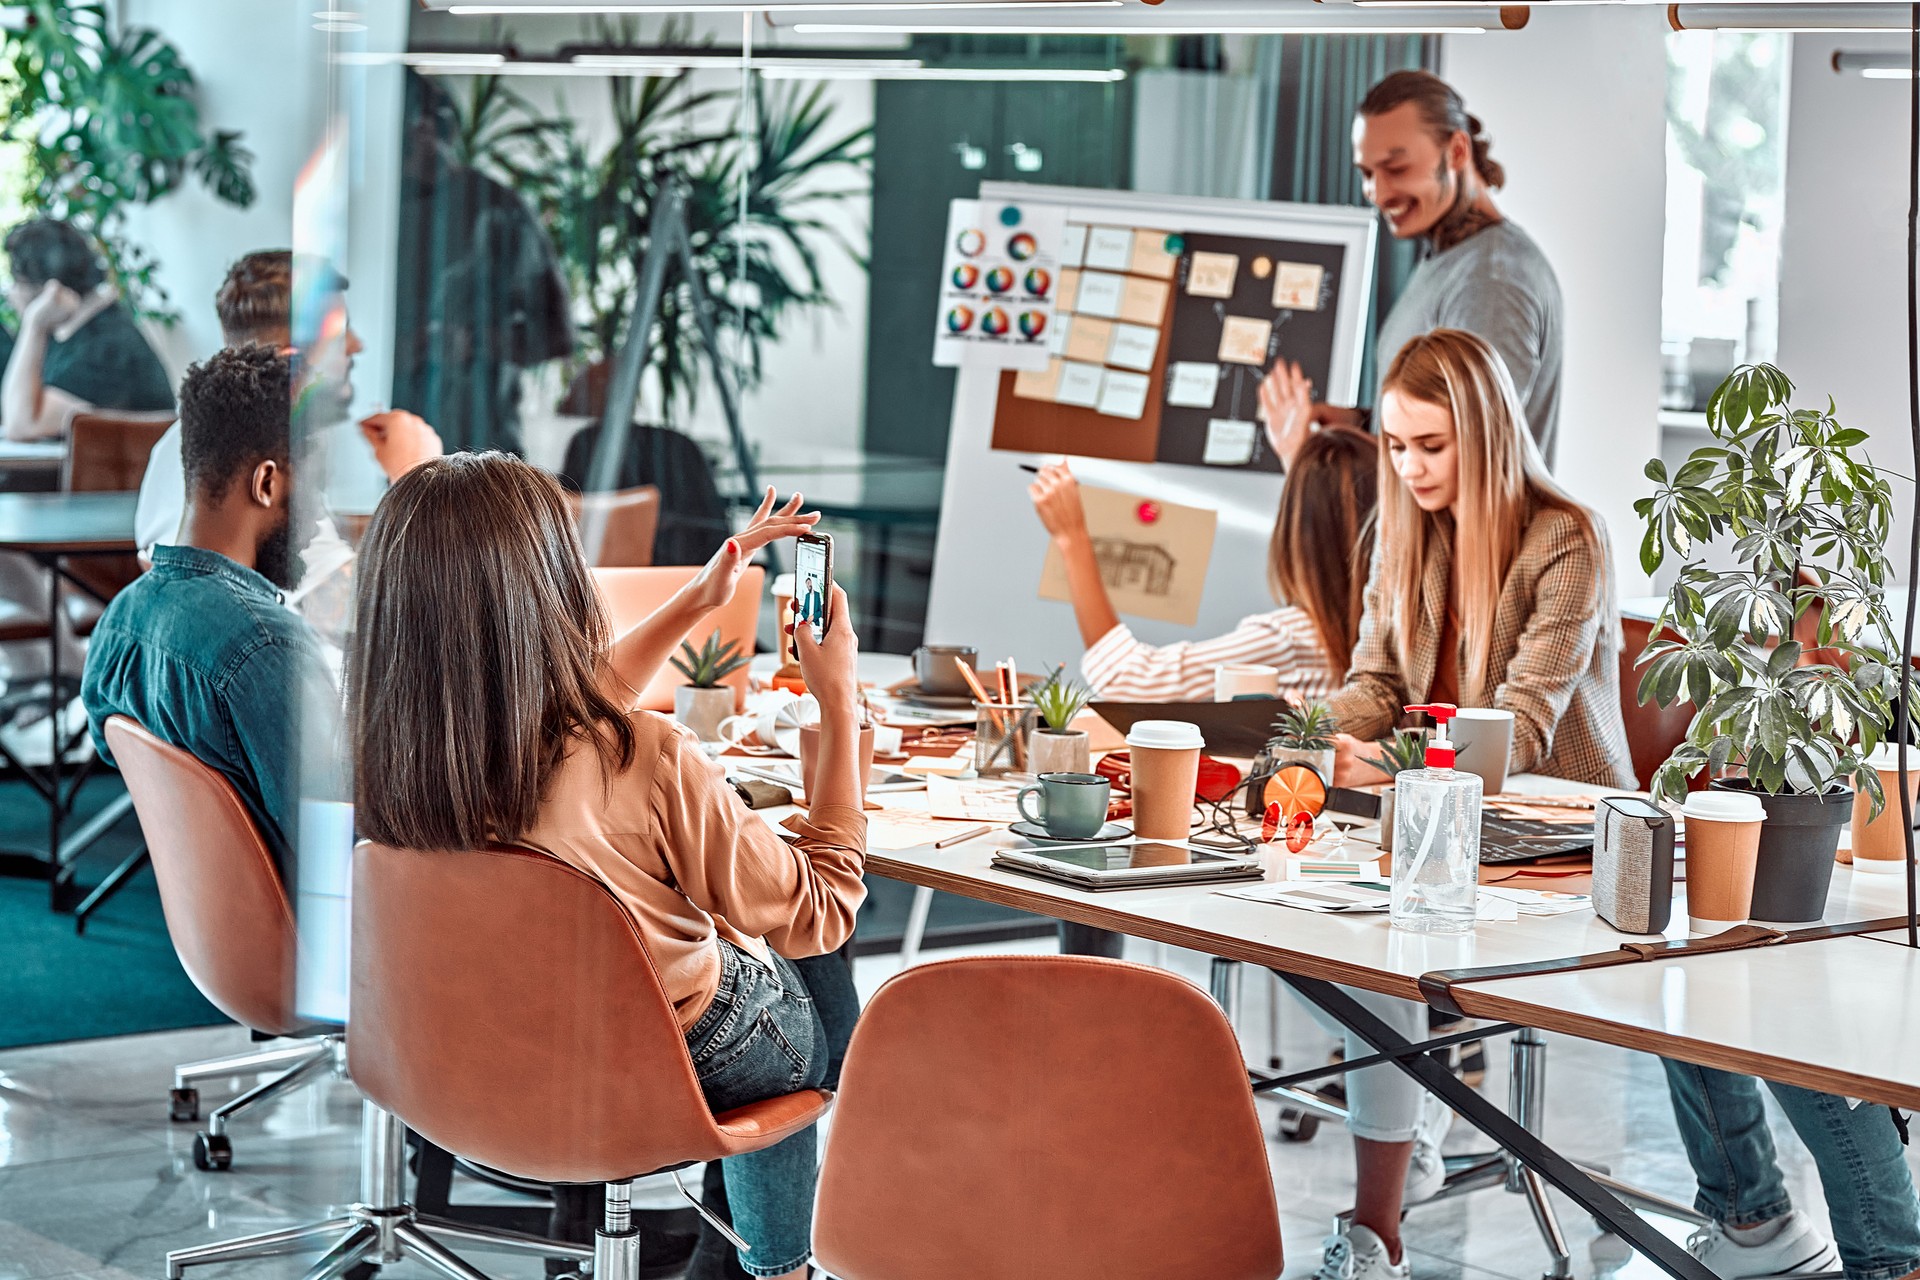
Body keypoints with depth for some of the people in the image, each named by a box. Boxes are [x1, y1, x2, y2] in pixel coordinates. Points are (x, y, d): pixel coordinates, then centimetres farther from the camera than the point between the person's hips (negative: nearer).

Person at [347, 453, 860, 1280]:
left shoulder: (392, 751, -20)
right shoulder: (647, 763, -38)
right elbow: (820, 913, -21)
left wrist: (698, 601, 11)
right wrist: (839, 701, -15)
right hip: (687, 1060, -5)